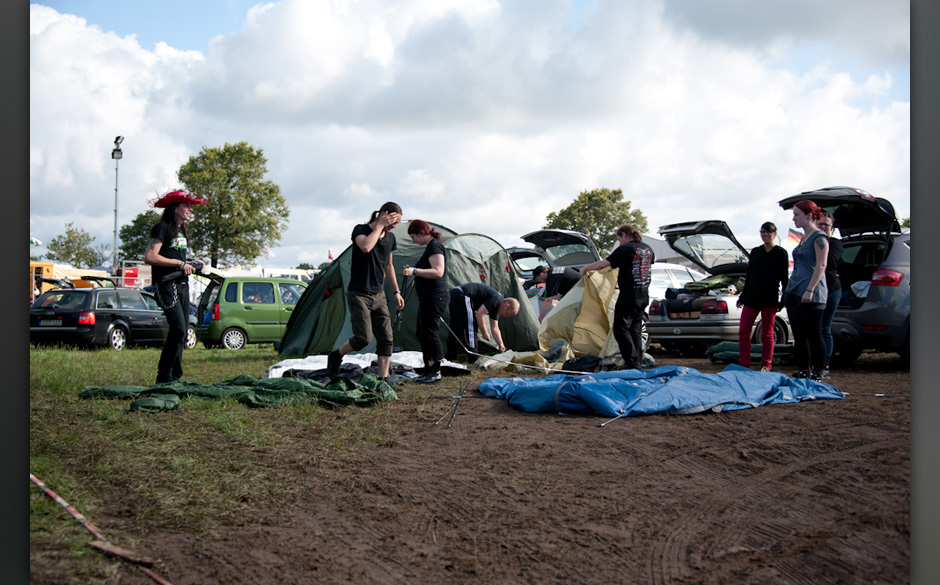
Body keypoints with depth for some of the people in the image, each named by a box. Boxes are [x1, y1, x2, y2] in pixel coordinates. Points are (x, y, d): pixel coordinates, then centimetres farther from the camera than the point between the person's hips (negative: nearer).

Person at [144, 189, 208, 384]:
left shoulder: (182, 231, 21)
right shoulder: (162, 228, -7)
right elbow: (149, 257, -17)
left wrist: (190, 267, 11)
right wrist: (179, 263, -15)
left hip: (182, 285, 9)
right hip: (167, 286, -9)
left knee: (182, 332, 6)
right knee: (178, 330, -18)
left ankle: (174, 377, 12)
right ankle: (164, 377, -11)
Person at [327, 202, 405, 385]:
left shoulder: (390, 238, 9)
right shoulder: (361, 230, -10)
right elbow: (366, 246, -34)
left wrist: (396, 291, 18)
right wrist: (379, 226, -23)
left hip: (378, 295, 7)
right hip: (358, 294, -7)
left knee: (386, 339, -2)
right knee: (364, 337, -15)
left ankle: (383, 379, 3)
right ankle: (336, 355, 12)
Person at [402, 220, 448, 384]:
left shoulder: (434, 246, -15)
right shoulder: (431, 246, 17)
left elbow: (438, 272, -26)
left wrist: (415, 271, -31)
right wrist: (416, 274, 24)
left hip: (434, 296, -11)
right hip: (428, 296, 11)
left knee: (430, 332, -7)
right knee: (422, 333, 14)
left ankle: (435, 372, -2)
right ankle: (429, 371, 20)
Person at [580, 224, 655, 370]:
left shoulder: (625, 249, -13)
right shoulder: (647, 249, 11)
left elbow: (604, 263, -18)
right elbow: (653, 259, 35)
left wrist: (586, 268, -4)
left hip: (628, 296, -8)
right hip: (644, 296, 8)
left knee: (621, 329, -2)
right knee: (635, 329, 17)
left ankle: (632, 363, -8)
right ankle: (638, 362, 20)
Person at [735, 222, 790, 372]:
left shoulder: (781, 253, 0)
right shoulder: (755, 252, 13)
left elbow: (784, 279, 0)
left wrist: (783, 300, -6)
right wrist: (742, 296, 16)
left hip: (769, 299, -4)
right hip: (751, 297, 4)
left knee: (767, 333, 3)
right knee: (743, 331, -2)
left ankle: (766, 365, 12)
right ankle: (744, 364, 5)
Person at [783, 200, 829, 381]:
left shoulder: (819, 237, -9)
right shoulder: (804, 237, 17)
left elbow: (821, 266, -16)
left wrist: (810, 290, -22)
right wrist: (790, 289, 21)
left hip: (811, 296, -9)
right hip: (794, 292, 9)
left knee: (814, 335, -3)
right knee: (799, 335, 9)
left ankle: (817, 373, 3)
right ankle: (803, 371, 14)